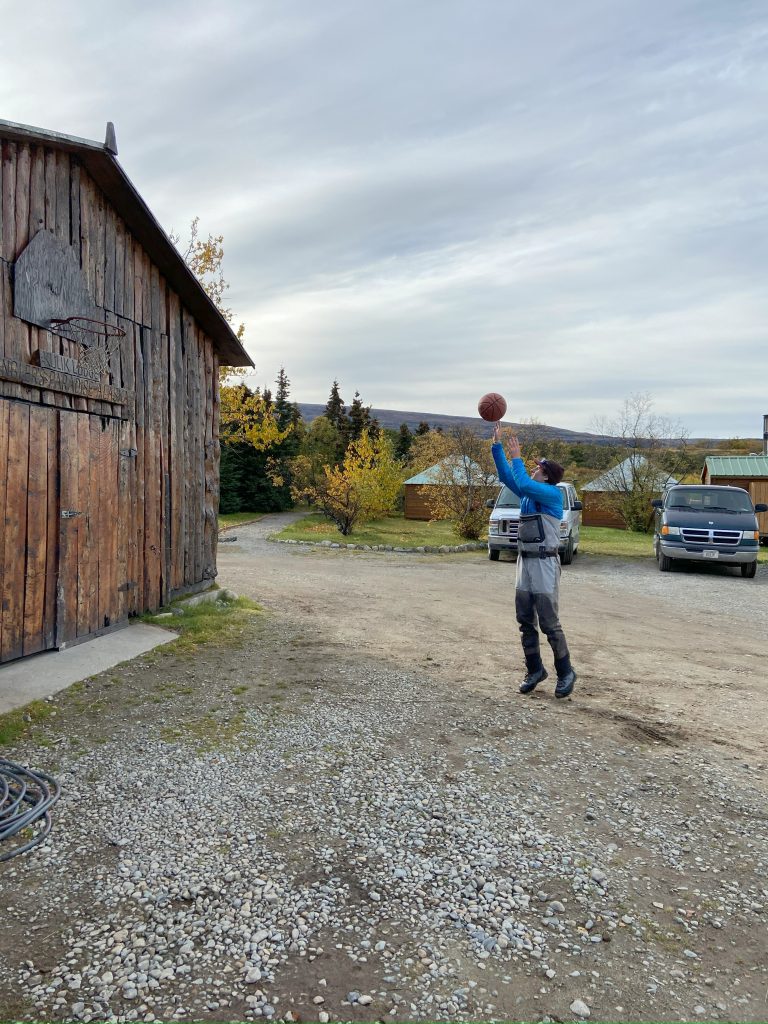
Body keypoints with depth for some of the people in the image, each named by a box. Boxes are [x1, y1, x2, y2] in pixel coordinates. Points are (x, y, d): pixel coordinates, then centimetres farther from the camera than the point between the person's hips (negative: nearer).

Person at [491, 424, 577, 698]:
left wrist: (517, 458, -15)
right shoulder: (529, 493, 12)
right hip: (524, 562, 8)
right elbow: (506, 475, 13)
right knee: (525, 622, 10)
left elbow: (523, 483, -26)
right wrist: (497, 445, 8)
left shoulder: (553, 494, -11)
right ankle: (535, 670, 21)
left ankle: (565, 672, 11)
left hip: (544, 564, -8)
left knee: (549, 624, -3)